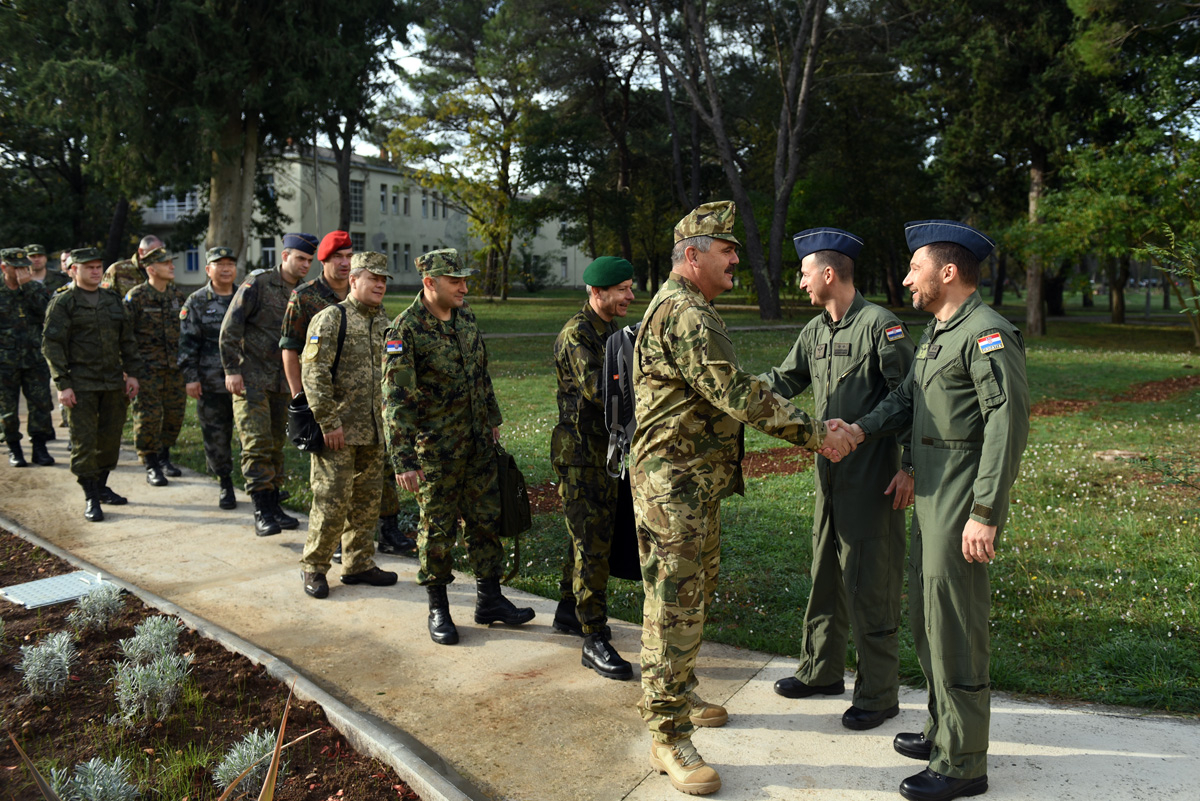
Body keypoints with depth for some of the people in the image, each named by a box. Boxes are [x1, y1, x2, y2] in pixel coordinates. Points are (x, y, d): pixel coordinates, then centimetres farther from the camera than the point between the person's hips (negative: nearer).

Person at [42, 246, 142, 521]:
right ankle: (91, 499, 4)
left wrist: (132, 372, 8)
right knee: (84, 440, -3)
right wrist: (62, 384, -14)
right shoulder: (62, 302, -4)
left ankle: (101, 486, 26)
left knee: (111, 436, 10)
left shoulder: (113, 299, 12)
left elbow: (127, 339, 16)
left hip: (113, 383, 5)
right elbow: (51, 345, -7)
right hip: (80, 385, -5)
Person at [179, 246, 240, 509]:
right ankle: (225, 485, 19)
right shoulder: (196, 302, 3)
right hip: (211, 383, -1)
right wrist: (190, 377, -8)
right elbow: (188, 343, -1)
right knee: (216, 437, 5)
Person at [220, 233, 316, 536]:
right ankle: (261, 512, -6)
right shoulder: (258, 283, -8)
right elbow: (230, 327, -9)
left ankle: (274, 505, 19)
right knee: (257, 443, -9)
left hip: (281, 381, 6)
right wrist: (231, 369, -13)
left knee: (276, 444, 10)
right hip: (250, 377, -6)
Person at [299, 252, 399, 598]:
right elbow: (313, 372, -15)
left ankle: (358, 564, 23)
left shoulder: (383, 323, 14)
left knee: (367, 499, 12)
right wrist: (329, 422, -18)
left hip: (373, 431, 7)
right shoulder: (331, 318, -9)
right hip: (338, 430, -7)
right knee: (332, 500, -4)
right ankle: (313, 567, 11)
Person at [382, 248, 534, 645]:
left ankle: (489, 598, 26)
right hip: (435, 450, -6)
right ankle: (438, 609, 21)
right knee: (437, 527, 5)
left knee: (486, 520, 12)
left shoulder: (465, 316, 5)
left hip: (478, 444, 6)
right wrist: (403, 459, -22)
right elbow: (396, 400, -18)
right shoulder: (405, 330, -16)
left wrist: (493, 419, 20)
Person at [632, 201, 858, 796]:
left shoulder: (690, 310, 18)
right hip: (674, 483, -11)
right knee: (674, 606, -5)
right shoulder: (683, 314, -19)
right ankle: (669, 738, 5)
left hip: (699, 483, 11)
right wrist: (816, 433, -19)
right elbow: (738, 394, -24)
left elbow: (731, 392, 19)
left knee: (693, 595, 20)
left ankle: (679, 695, 36)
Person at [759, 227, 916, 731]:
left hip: (872, 479, -8)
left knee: (869, 585, -1)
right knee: (826, 575, 18)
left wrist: (908, 468, -17)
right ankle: (821, 671, 34)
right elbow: (784, 381, 20)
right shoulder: (816, 331, 11)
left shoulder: (879, 325, -13)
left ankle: (878, 695, 13)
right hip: (830, 473, 9)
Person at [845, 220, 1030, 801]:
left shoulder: (986, 334, -16)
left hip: (963, 507, -10)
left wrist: (986, 514, -23)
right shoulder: (936, 330, 16)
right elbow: (907, 397, 19)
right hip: (930, 499, 10)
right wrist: (861, 428, 0)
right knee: (925, 619, 19)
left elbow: (1008, 423, -21)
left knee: (954, 628, -2)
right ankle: (943, 730, 35)